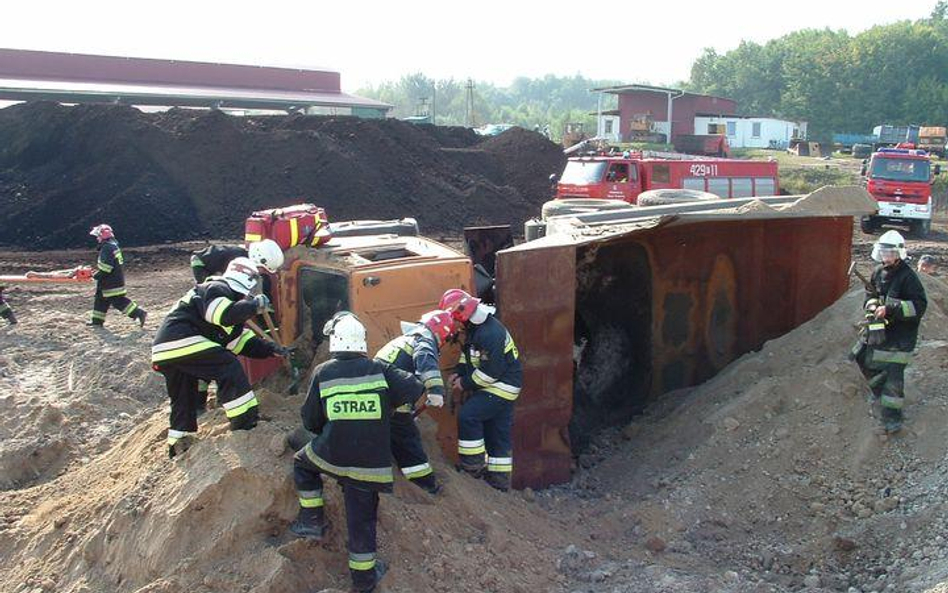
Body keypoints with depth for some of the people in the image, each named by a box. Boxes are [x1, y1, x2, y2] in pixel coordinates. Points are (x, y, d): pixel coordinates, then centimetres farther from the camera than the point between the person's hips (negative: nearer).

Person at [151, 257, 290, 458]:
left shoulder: (230, 298, 27)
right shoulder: (217, 289, -3)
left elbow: (241, 341, 26)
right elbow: (226, 315, -25)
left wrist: (272, 349, 19)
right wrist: (254, 304, -11)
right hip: (180, 341, -11)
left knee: (183, 400, 20)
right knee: (228, 368, -13)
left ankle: (178, 445, 28)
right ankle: (246, 423, -13)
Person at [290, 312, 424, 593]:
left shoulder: (323, 373, 0)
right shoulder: (378, 369, -2)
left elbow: (310, 421, 6)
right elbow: (414, 389, -7)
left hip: (331, 454, 0)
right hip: (371, 462, 0)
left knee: (302, 463, 31)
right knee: (362, 517, 12)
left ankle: (313, 519, 28)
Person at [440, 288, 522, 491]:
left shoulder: (491, 333, -26)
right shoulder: (473, 328, 7)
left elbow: (491, 371, -27)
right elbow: (468, 354, 23)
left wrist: (465, 383, -16)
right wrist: (459, 372, 6)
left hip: (502, 386, -10)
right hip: (496, 386, 10)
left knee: (468, 415, -17)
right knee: (497, 433, 13)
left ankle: (473, 465, -7)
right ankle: (499, 481, 20)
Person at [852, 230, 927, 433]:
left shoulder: (908, 277, -17)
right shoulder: (878, 272, 5)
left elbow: (919, 305, -20)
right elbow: (870, 291, 20)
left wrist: (889, 309, -25)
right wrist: (872, 305, -2)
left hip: (900, 335, -8)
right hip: (879, 328, 8)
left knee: (894, 373, -8)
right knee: (866, 359, 21)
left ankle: (892, 416, 0)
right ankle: (880, 389, 46)